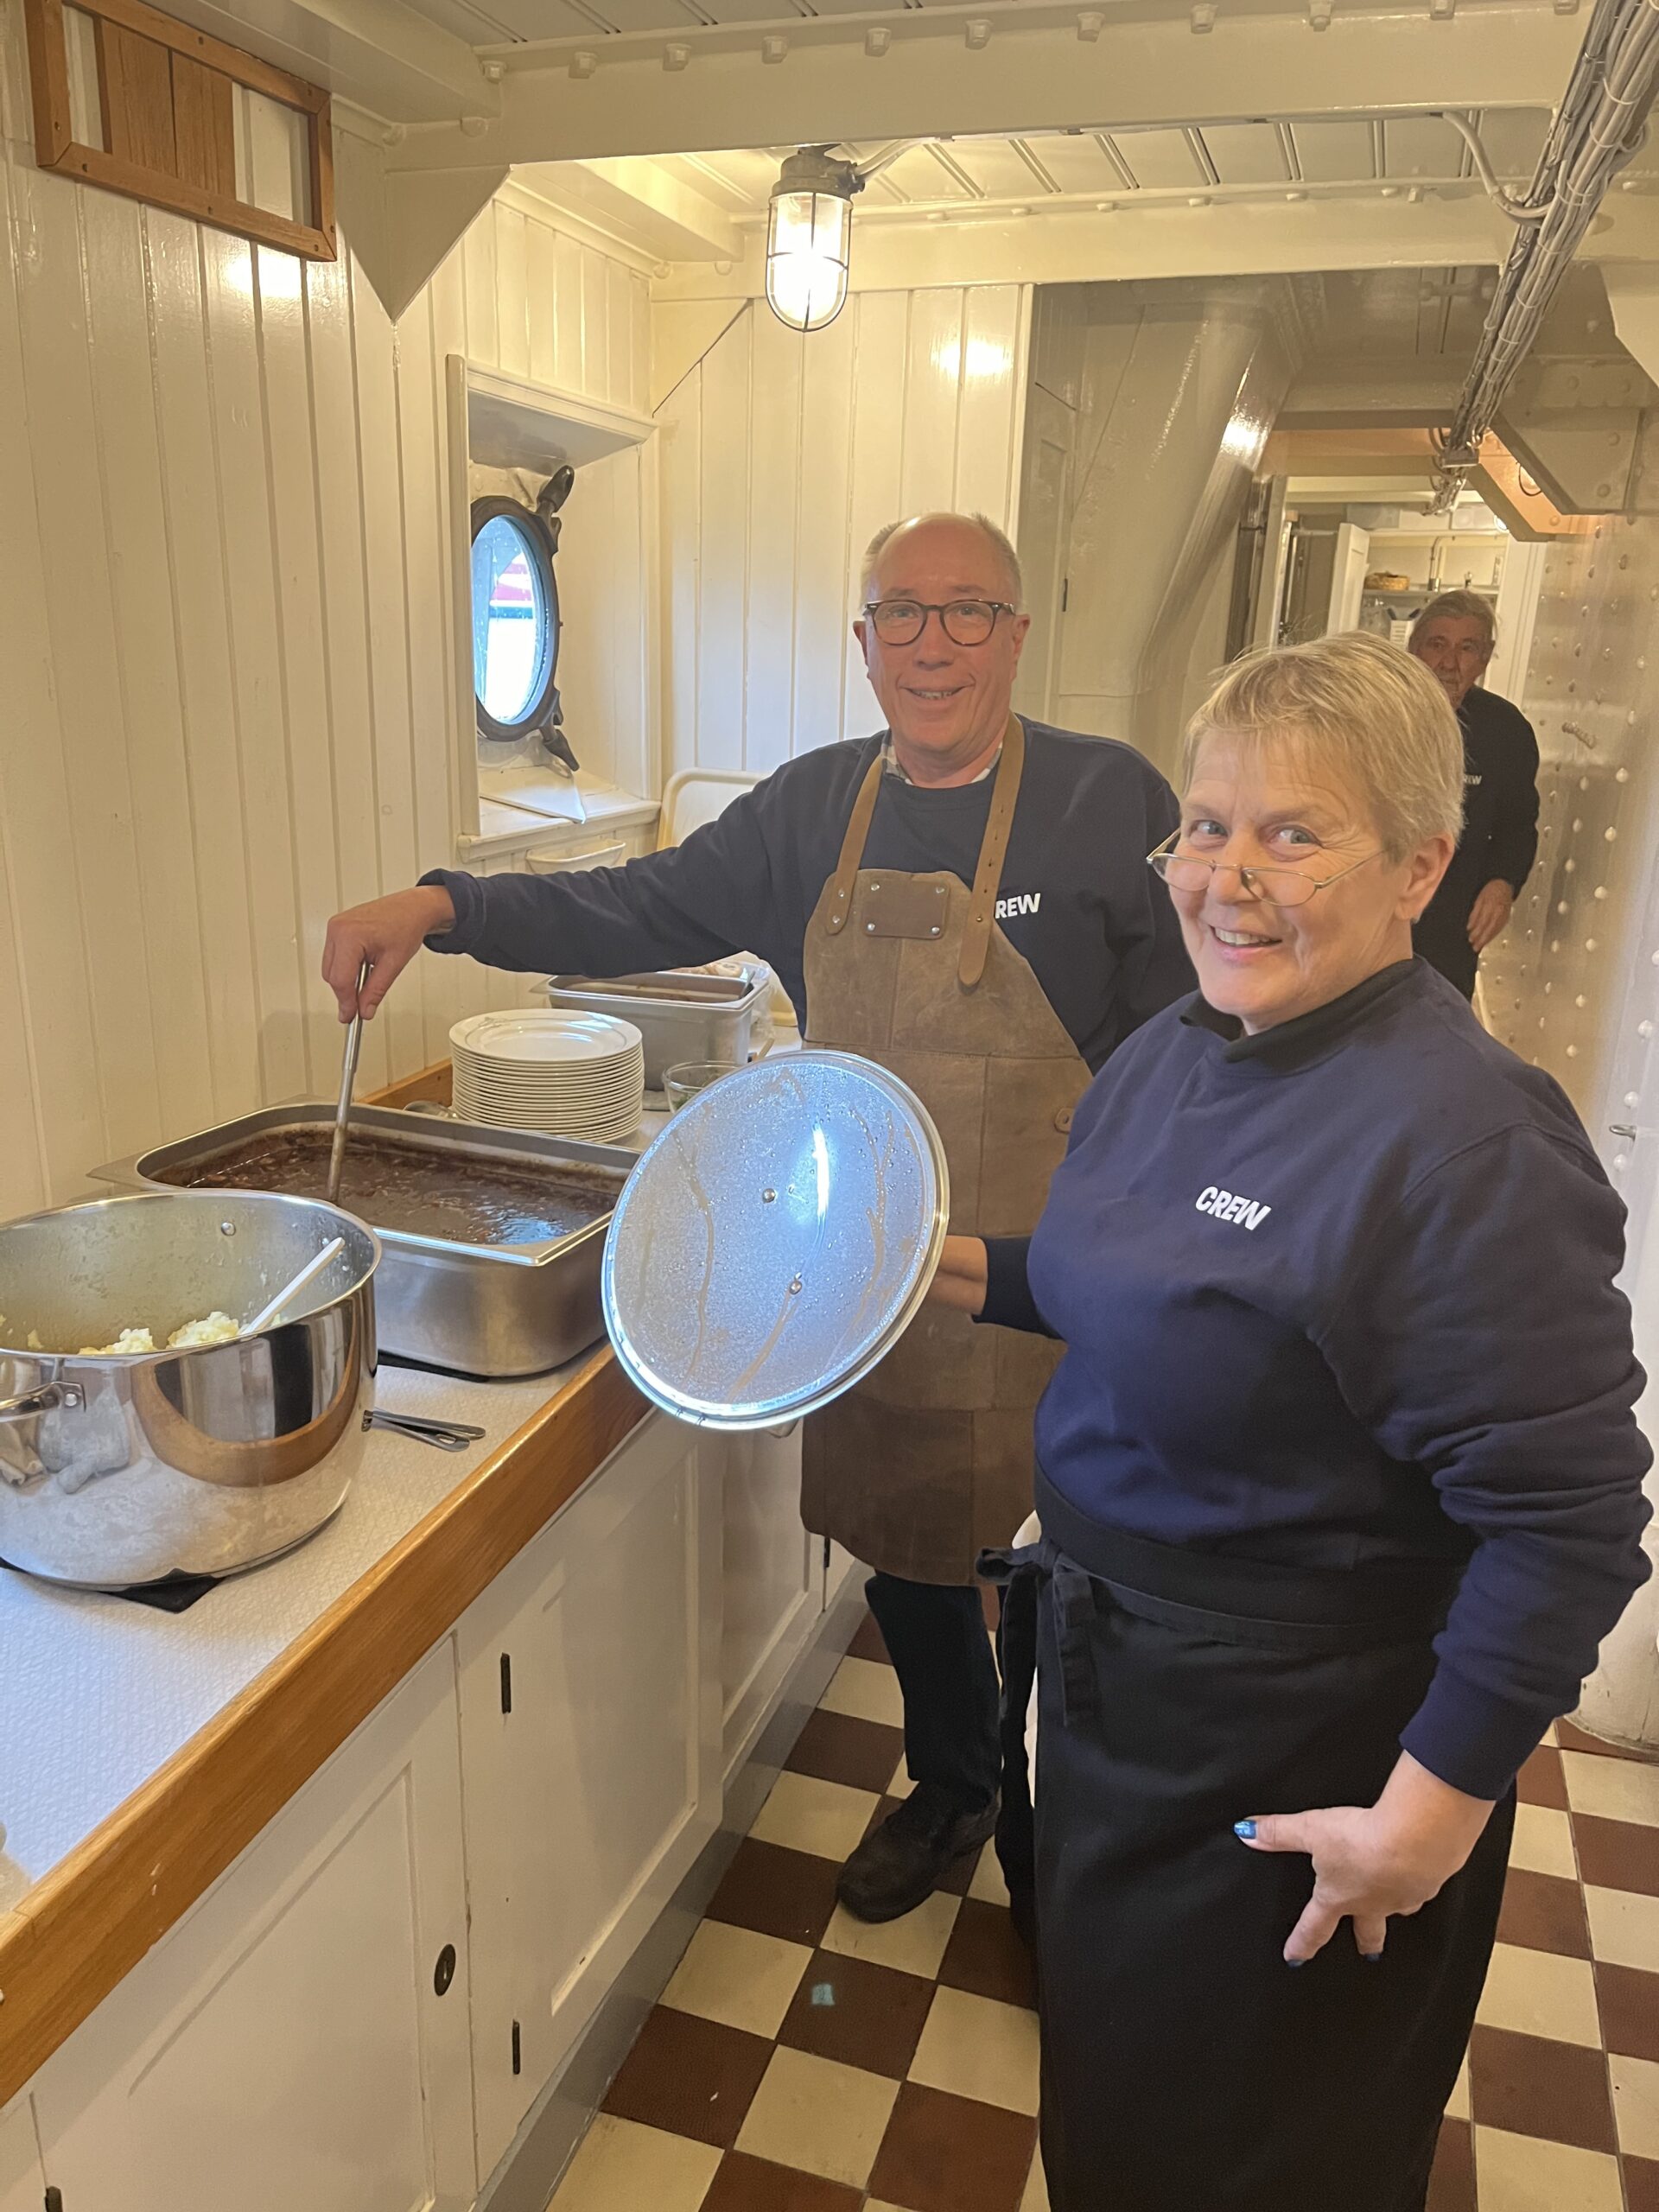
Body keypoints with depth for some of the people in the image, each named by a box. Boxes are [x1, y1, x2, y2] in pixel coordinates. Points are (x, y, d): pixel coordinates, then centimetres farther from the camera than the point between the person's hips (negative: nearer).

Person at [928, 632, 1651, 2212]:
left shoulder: (1460, 1141, -29)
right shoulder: (1172, 1053, -2)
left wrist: (1430, 1814, -23)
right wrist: (961, 1269, -2)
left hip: (1296, 1760, -7)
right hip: (1114, 1664, 8)